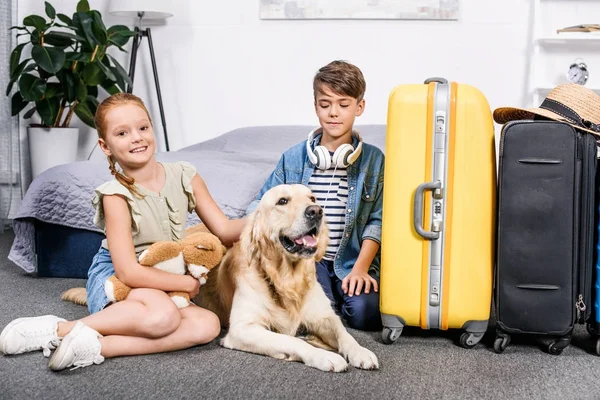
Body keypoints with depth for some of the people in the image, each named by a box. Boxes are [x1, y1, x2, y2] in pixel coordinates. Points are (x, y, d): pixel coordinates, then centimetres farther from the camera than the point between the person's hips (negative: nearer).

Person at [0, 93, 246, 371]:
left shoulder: (184, 177, -5)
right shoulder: (117, 195, -18)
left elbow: (224, 230, -3)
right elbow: (128, 272, -22)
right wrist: (188, 283, -17)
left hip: (162, 282, 5)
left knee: (208, 325, -25)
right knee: (162, 315, -38)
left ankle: (97, 345, -27)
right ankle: (58, 329, -21)